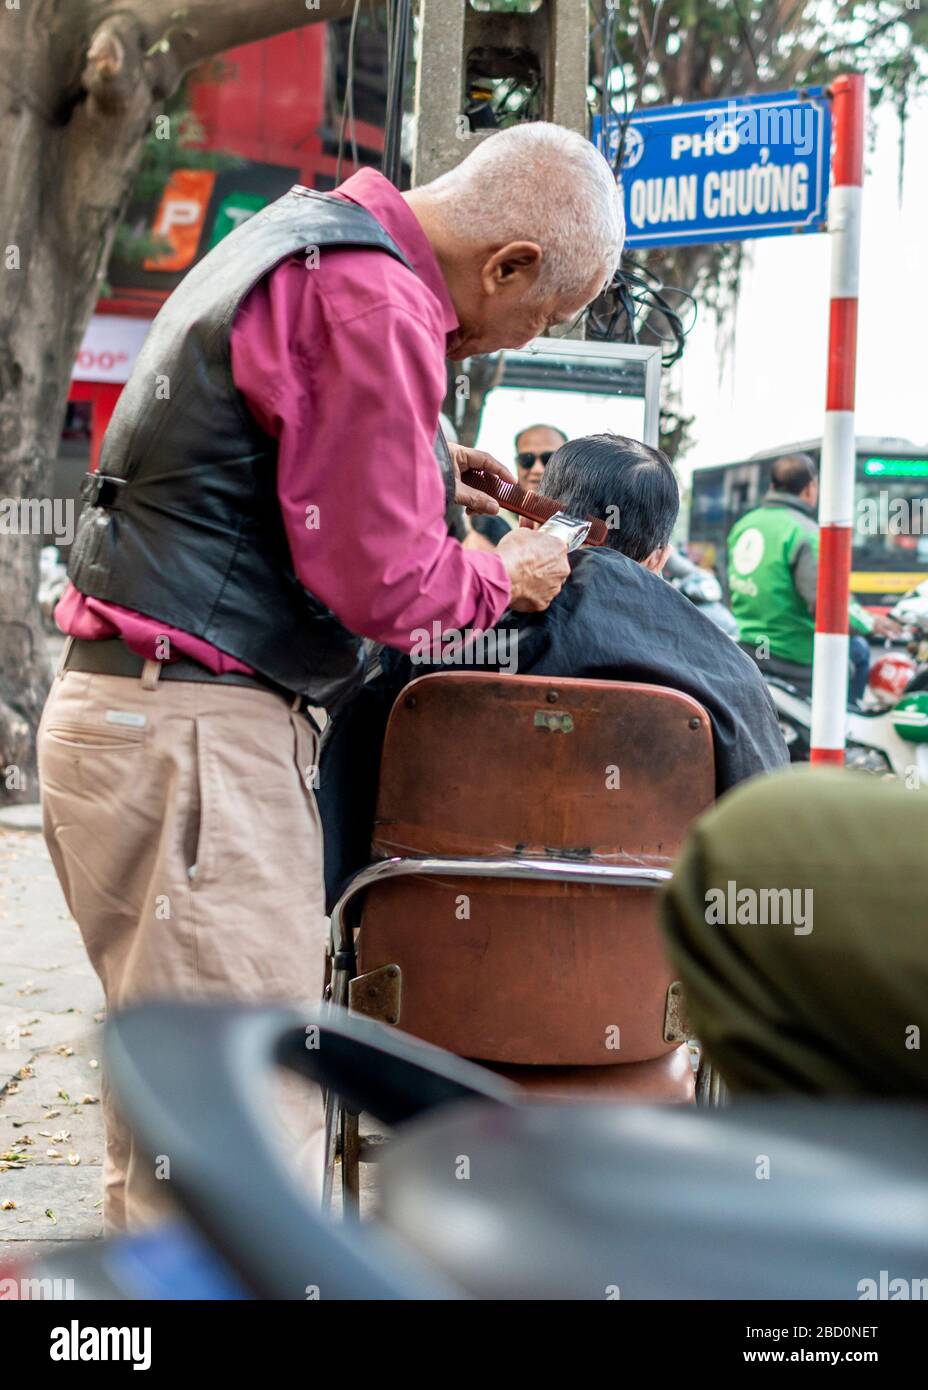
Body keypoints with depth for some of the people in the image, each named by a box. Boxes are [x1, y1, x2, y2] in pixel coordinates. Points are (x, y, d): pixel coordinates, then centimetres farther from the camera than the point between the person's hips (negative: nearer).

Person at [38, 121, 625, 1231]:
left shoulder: (296, 237, 18)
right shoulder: (371, 303, -15)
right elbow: (378, 582, -16)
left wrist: (415, 469, 25)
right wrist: (503, 578, 2)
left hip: (119, 710, 11)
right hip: (192, 733, -11)